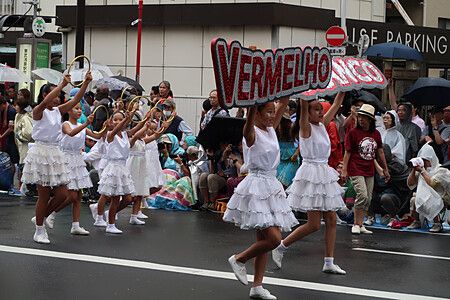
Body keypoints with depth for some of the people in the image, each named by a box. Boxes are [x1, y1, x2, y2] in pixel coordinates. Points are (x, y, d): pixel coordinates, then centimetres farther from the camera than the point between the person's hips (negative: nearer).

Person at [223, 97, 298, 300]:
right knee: (273, 238, -14)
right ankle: (239, 259, 7)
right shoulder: (251, 133, -12)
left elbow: (283, 103, 8)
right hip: (256, 187, -8)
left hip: (271, 186, 9)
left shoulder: (271, 130, 9)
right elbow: (251, 112, -31)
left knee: (264, 240, 9)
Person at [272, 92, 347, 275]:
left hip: (324, 174, 8)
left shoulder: (322, 125, 11)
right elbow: (303, 107, -25)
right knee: (314, 224, -8)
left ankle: (329, 262, 9)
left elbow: (336, 104, 13)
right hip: (311, 174, -8)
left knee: (331, 220, 5)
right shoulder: (306, 127, -9)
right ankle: (280, 247, 7)